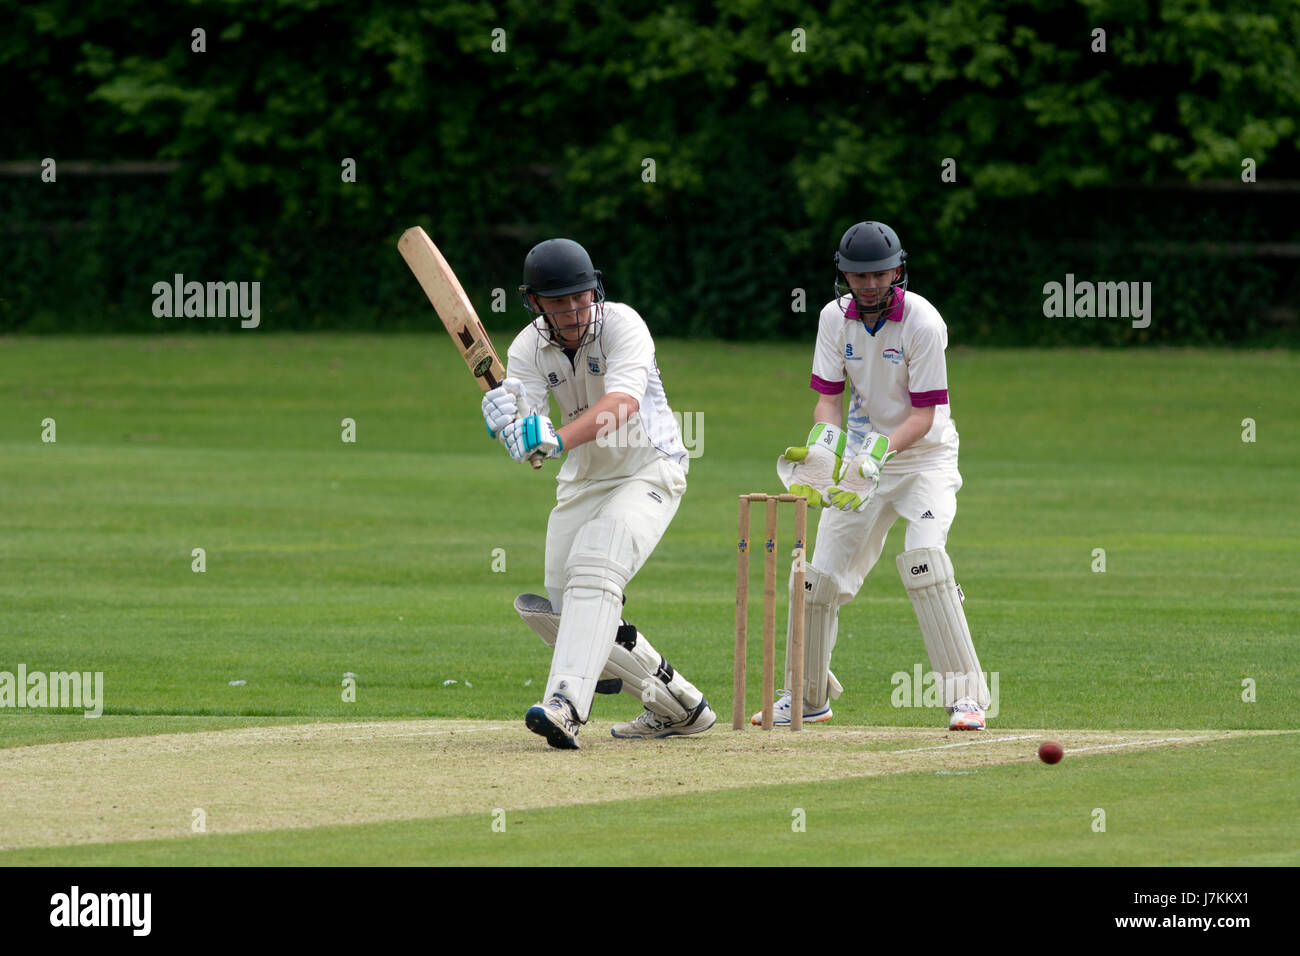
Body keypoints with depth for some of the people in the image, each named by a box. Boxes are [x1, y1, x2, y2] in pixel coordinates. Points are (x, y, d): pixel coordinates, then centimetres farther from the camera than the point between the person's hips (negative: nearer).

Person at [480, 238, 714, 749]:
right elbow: (528, 439, -20)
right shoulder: (529, 349, -6)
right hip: (582, 481, 7)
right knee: (558, 611, 4)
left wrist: (557, 438, -52)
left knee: (593, 572, -29)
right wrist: (509, 424, -45)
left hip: (649, 472, -7)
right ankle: (677, 706, 17)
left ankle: (566, 705, -43)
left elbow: (623, 403, -37)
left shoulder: (621, 324, -20)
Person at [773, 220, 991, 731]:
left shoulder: (922, 322, -18)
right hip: (862, 459, 5)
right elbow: (830, 398, -4)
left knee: (923, 558, -27)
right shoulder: (835, 318, -4)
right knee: (819, 575, 3)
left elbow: (925, 413, -18)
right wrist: (821, 446, -24)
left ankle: (965, 695, -26)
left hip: (924, 456, -5)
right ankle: (807, 697, 23)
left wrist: (881, 451, -33)